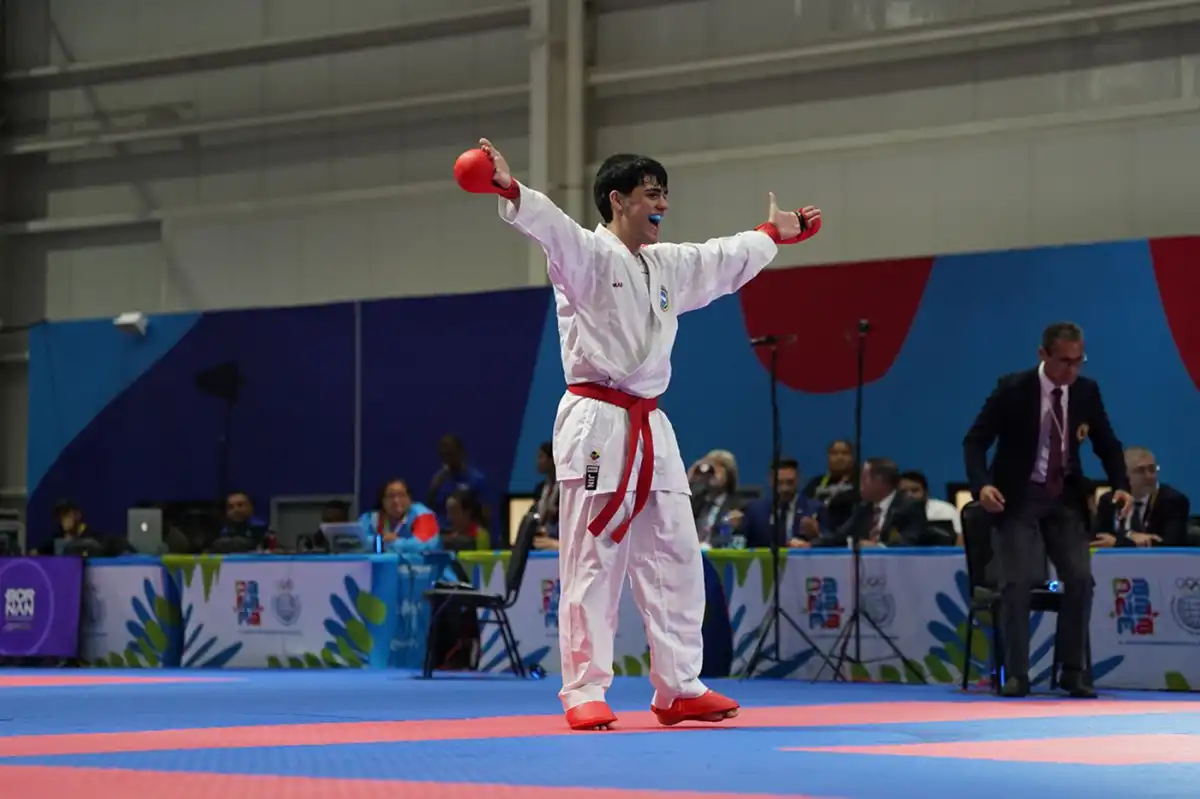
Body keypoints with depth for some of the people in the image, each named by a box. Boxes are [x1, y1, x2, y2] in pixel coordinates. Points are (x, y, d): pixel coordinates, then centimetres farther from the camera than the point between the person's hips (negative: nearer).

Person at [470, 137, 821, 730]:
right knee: (592, 562, -7)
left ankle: (679, 688, 18)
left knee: (676, 560, 9)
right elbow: (548, 223, -28)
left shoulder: (668, 266, 18)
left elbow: (727, 259, 37)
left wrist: (776, 233, 51)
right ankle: (585, 693, 0)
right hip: (597, 424, -8)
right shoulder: (586, 254, -7)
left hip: (650, 429, 8)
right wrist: (509, 190, -48)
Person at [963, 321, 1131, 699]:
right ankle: (1016, 674, -4)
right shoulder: (1012, 389, -16)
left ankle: (1073, 671, 6)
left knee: (1080, 579, -5)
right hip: (1019, 496, -4)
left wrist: (1120, 485, -10)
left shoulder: (1087, 391, -5)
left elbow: (1107, 444, 7)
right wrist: (982, 485, -31)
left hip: (1066, 496, 4)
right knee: (1018, 581, -12)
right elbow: (975, 441, -14)